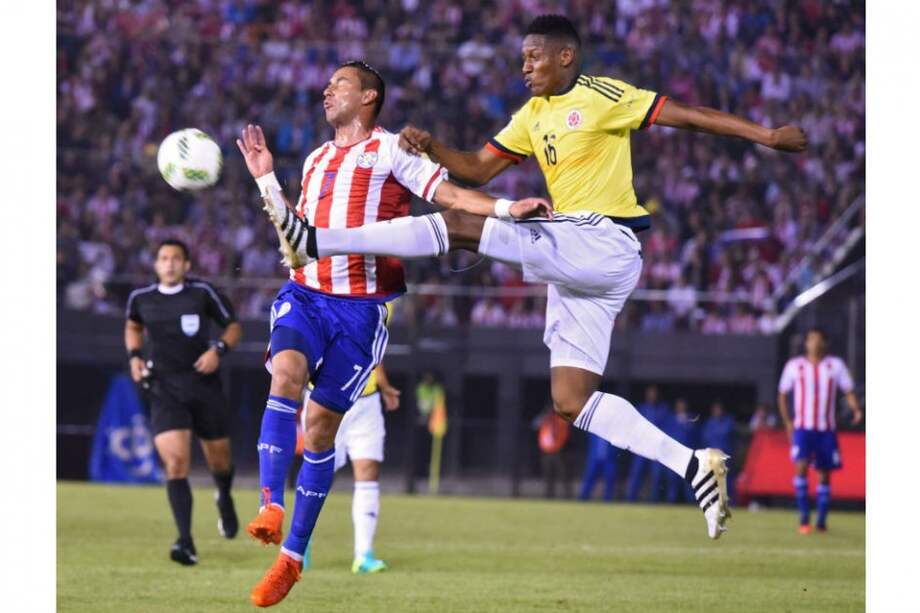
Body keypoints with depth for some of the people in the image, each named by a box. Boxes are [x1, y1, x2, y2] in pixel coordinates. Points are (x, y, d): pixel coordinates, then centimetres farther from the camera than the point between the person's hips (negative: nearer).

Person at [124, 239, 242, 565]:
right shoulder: (141, 298, 2)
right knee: (175, 462, -17)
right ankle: (186, 543, -19)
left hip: (204, 384, 0)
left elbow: (233, 326, 5)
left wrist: (219, 349, -13)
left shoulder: (203, 292, -5)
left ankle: (225, 498, 52)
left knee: (219, 459, 14)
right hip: (164, 389, 0)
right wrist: (134, 356, 7)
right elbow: (133, 327, 24)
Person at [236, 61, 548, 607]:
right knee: (286, 373, -27)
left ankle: (293, 554, 7)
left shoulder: (389, 151, 0)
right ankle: (271, 506, -31)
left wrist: (509, 208, -21)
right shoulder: (316, 161, 19)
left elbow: (450, 195, -7)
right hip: (305, 295, 4)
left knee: (322, 424, -3)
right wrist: (267, 180, 20)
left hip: (361, 308, -4)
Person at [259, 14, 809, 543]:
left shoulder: (603, 97, -3)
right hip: (575, 265, 9)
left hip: (603, 244, -9)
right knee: (572, 400, 2)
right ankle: (694, 464, 0)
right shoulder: (534, 116, 20)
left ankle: (315, 241, -17)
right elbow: (480, 169, 21)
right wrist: (431, 149, 3)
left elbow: (686, 114, -4)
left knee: (460, 226, -16)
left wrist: (766, 135, -9)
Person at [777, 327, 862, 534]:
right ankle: (803, 517, -17)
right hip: (802, 428, -1)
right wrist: (787, 422, 2)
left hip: (827, 429, 1)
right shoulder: (794, 366, 4)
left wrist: (856, 410, -17)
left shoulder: (835, 366, 4)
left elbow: (848, 392, 3)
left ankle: (821, 520, 15)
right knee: (801, 466, -20)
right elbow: (782, 395, 12)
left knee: (825, 473, 5)